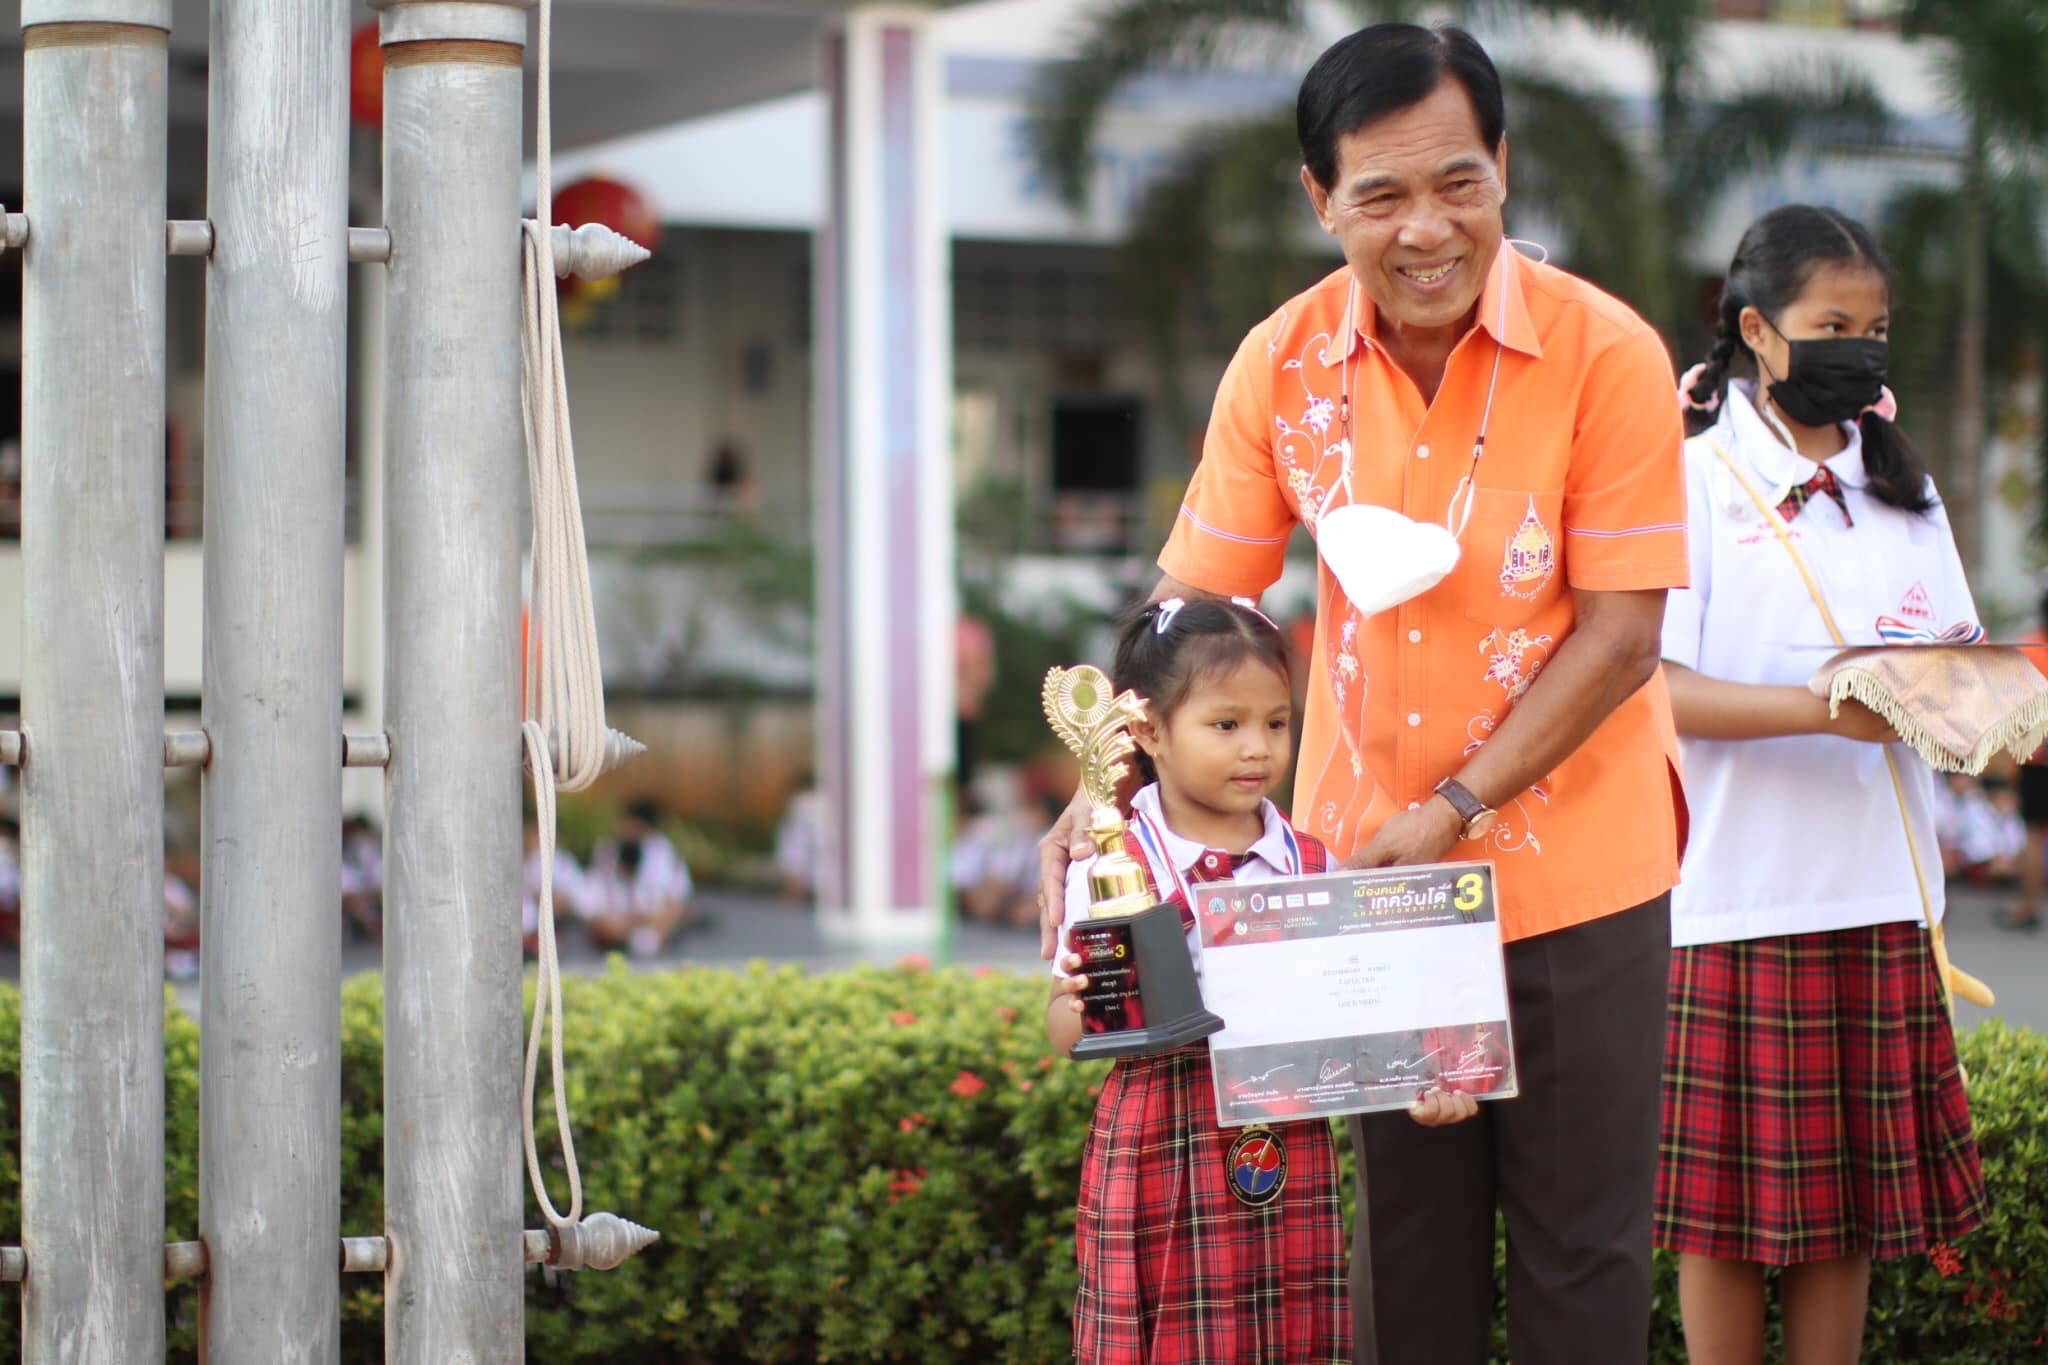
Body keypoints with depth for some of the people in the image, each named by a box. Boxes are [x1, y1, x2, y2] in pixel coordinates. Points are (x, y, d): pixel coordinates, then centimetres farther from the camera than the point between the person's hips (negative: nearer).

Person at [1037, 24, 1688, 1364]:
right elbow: (1194, 601, 2)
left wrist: (1455, 812, -19)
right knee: (1399, 1245, 12)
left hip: (1572, 881, -2)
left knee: (1582, 1251, 9)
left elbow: (1620, 637, -14)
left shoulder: (1606, 356, -15)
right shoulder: (1282, 368, -5)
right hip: (1362, 876, 3)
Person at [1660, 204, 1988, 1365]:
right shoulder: (1697, 482, -2)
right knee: (1732, 1198, 0)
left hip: (1878, 892, 5)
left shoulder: (1904, 490, 15)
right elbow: (1655, 689, -11)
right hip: (1741, 892, -5)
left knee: (1852, 1198, 7)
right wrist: (1828, 710, -23)